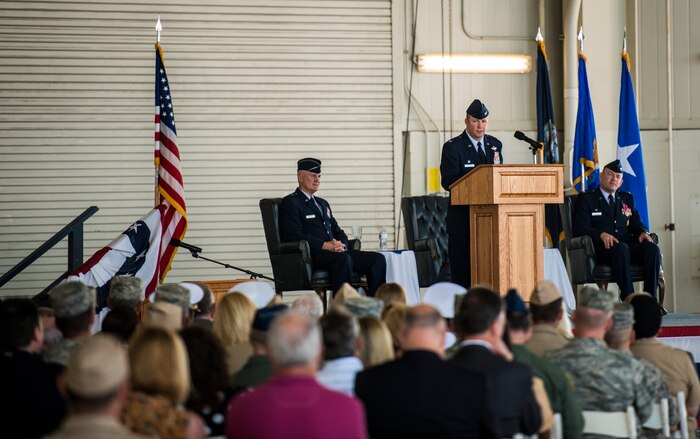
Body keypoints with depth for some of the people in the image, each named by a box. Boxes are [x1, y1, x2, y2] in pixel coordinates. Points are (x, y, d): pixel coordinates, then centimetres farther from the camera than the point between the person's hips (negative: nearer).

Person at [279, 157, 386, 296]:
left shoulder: (323, 204, 30)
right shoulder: (290, 203, 2)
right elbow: (294, 236, -11)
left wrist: (341, 244, -1)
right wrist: (325, 245, -17)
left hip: (335, 251, 8)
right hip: (312, 254, -8)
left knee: (378, 259, -11)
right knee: (344, 258, -38)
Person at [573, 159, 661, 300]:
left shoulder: (627, 198, 27)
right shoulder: (586, 198, 11)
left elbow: (637, 224, 21)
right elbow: (580, 228, -2)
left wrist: (643, 233, -5)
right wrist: (602, 234, -20)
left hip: (628, 246, 5)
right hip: (602, 248, -5)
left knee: (652, 248, -27)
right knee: (621, 248, -39)